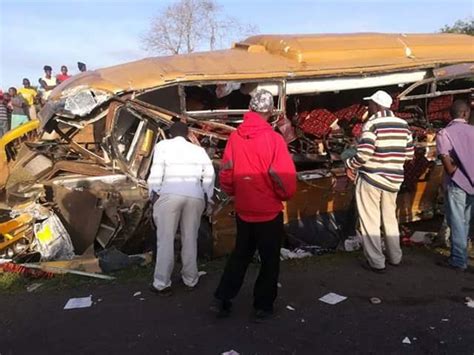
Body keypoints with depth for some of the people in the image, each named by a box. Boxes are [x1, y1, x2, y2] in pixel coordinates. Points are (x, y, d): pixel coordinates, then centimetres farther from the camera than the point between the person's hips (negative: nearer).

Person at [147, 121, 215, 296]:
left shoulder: (163, 145, 13)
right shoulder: (198, 149, 21)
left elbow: (156, 171, 1)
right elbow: (209, 174, 11)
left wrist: (154, 194, 5)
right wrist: (207, 196, 17)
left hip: (170, 194, -3)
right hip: (195, 196, 3)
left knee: (166, 239, 4)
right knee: (190, 239, 14)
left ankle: (162, 283, 9)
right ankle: (190, 279, 24)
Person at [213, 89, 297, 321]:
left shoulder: (234, 137, -5)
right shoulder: (273, 139, -17)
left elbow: (225, 174, 0)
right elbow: (286, 178, -17)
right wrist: (285, 196, 4)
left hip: (243, 211, 4)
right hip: (269, 212, -4)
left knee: (240, 255, 22)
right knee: (269, 260, 14)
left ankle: (222, 299, 23)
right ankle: (263, 307, 25)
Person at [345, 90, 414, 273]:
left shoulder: (372, 123, -14)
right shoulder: (403, 124, 6)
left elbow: (364, 154, -22)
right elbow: (409, 154, 10)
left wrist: (349, 165, -5)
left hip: (370, 178, -7)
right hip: (393, 179, 7)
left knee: (370, 221, 4)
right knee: (390, 218, 21)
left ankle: (376, 262, 9)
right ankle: (395, 257, 31)